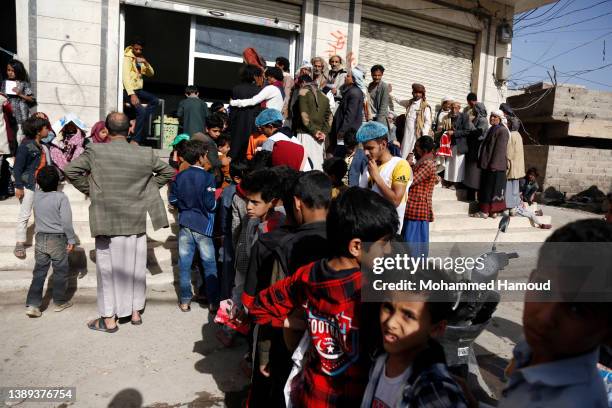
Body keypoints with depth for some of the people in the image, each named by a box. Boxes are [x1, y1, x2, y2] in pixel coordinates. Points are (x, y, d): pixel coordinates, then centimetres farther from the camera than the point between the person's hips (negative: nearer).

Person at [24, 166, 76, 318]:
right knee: (61, 271, 10)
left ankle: (32, 304, 4)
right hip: (58, 239, -4)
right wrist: (72, 239, -8)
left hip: (40, 238, 5)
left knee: (39, 272, 10)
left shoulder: (36, 196, 0)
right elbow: (66, 221, -18)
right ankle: (60, 302, 21)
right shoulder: (61, 197, -16)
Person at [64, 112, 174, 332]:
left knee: (109, 269, 9)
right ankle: (135, 312, 28)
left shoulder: (95, 151, -9)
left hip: (107, 221, -2)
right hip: (136, 222, 2)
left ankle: (109, 320, 19)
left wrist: (89, 190, 2)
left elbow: (70, 170, -10)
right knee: (135, 267, 15)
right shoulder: (146, 154, -3)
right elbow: (168, 172, 8)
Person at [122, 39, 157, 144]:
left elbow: (151, 74, 11)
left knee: (155, 100, -20)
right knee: (141, 111, -27)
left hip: (138, 89, 7)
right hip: (129, 90, -7)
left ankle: (140, 122, -16)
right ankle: (136, 140, -23)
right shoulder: (127, 58, -9)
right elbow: (126, 77, -20)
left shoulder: (141, 58, 14)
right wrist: (132, 94, -31)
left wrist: (146, 63, -9)